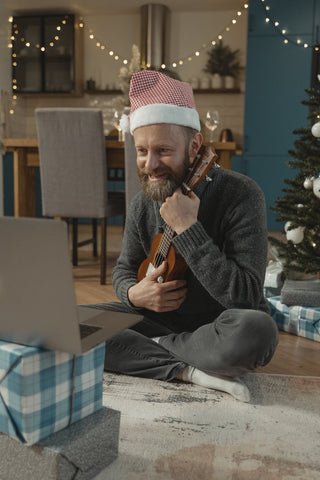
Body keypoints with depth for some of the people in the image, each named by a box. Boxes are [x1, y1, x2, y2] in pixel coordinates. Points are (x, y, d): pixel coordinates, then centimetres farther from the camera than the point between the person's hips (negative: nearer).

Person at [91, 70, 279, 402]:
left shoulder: (241, 196, -19)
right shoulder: (143, 203, -2)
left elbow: (247, 296, -26)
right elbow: (123, 269, 11)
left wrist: (187, 230, -30)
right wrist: (134, 293, -15)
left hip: (221, 325, -4)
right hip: (165, 319, 5)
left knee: (257, 330, -40)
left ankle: (154, 348, -13)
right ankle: (187, 370, -21)